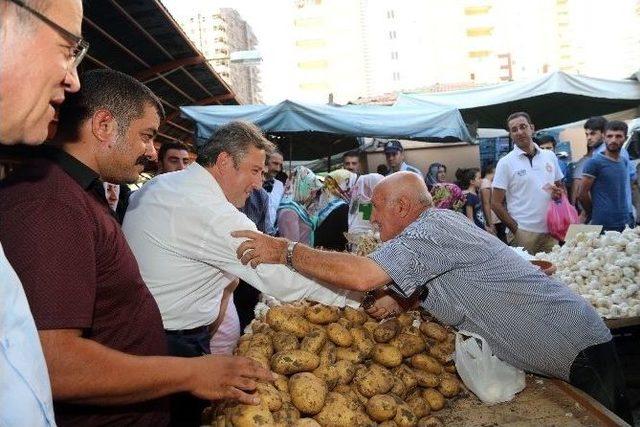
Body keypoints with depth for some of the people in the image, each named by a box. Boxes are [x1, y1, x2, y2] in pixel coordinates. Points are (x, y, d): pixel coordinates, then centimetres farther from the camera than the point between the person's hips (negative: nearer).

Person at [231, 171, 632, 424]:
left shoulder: (434, 226, -25)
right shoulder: (430, 232, 7)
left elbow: (362, 276, -36)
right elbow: (437, 291, 15)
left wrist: (285, 250, -28)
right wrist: (398, 302, -5)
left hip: (579, 354, -9)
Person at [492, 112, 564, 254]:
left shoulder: (550, 156, 10)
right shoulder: (506, 163, -2)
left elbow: (561, 187, 22)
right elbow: (496, 203, -4)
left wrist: (559, 193, -2)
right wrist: (516, 229, -10)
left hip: (550, 231, 4)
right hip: (523, 233, -4)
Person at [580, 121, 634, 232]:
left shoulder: (624, 162, 12)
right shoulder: (594, 162, -9)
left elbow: (625, 190, 18)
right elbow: (583, 193, -8)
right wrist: (593, 214, 2)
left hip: (626, 222, 6)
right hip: (603, 225, -6)